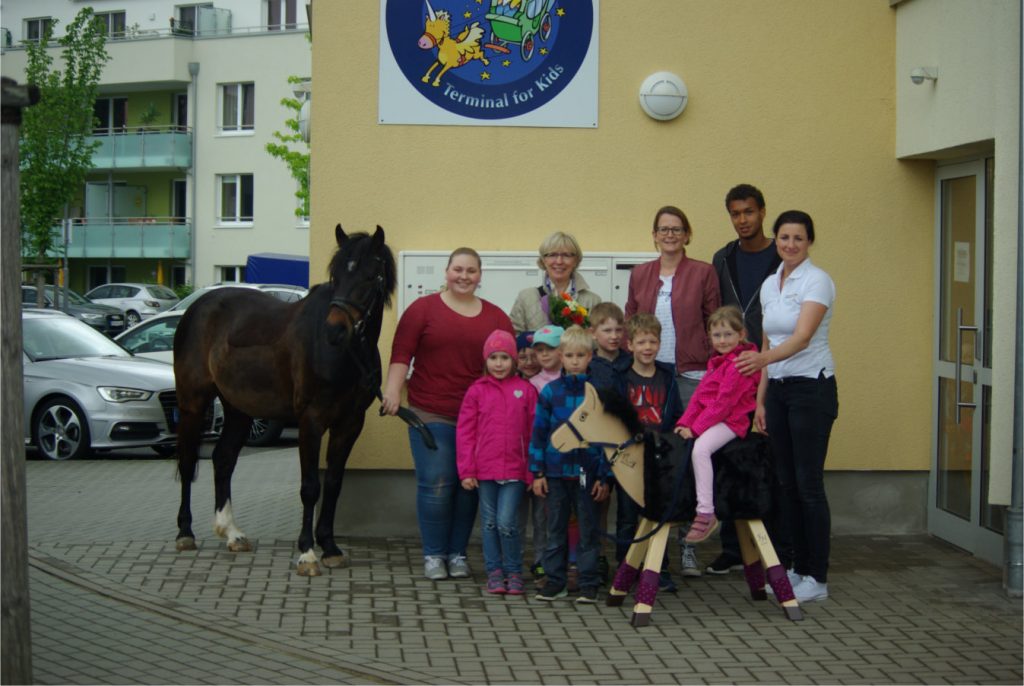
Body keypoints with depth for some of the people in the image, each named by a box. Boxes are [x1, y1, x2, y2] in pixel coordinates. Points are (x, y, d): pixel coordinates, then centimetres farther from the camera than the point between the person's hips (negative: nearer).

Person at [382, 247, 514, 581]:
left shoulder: (497, 318, 10)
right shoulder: (423, 309, 2)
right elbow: (401, 353, -2)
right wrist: (393, 391, -12)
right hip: (431, 415, -3)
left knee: (469, 485, 5)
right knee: (436, 484, -4)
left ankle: (458, 553, 18)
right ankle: (433, 554, 9)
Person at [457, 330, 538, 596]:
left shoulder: (526, 390, 2)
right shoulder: (477, 391, 3)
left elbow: (534, 432, 4)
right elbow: (464, 432, 3)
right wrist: (466, 471, -1)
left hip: (515, 469, -2)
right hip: (485, 470, 2)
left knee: (506, 522, -8)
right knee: (489, 523, 9)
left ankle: (514, 572, 9)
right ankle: (494, 571, 20)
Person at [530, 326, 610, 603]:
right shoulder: (550, 391, 2)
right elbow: (538, 432, 5)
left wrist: (604, 476, -4)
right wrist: (537, 473, 1)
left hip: (587, 472, -1)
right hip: (555, 470, 1)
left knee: (588, 528, 6)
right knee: (556, 528, 9)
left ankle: (588, 582, 12)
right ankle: (555, 580, 17)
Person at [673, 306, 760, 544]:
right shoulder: (717, 361, 20)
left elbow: (724, 402, -18)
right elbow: (699, 396, 15)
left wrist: (696, 428, -18)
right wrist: (685, 423, 1)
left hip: (731, 421, -10)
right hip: (710, 418, 10)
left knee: (700, 448, -32)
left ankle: (706, 513, -31)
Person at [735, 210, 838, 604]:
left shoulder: (817, 281, -12)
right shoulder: (769, 285, 11)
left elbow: (802, 337, -25)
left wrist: (763, 358, -42)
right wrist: (760, 398, 13)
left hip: (812, 388, -7)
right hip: (778, 389, 7)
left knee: (808, 483, -5)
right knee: (784, 482, 10)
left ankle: (816, 578, 3)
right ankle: (791, 567, 19)